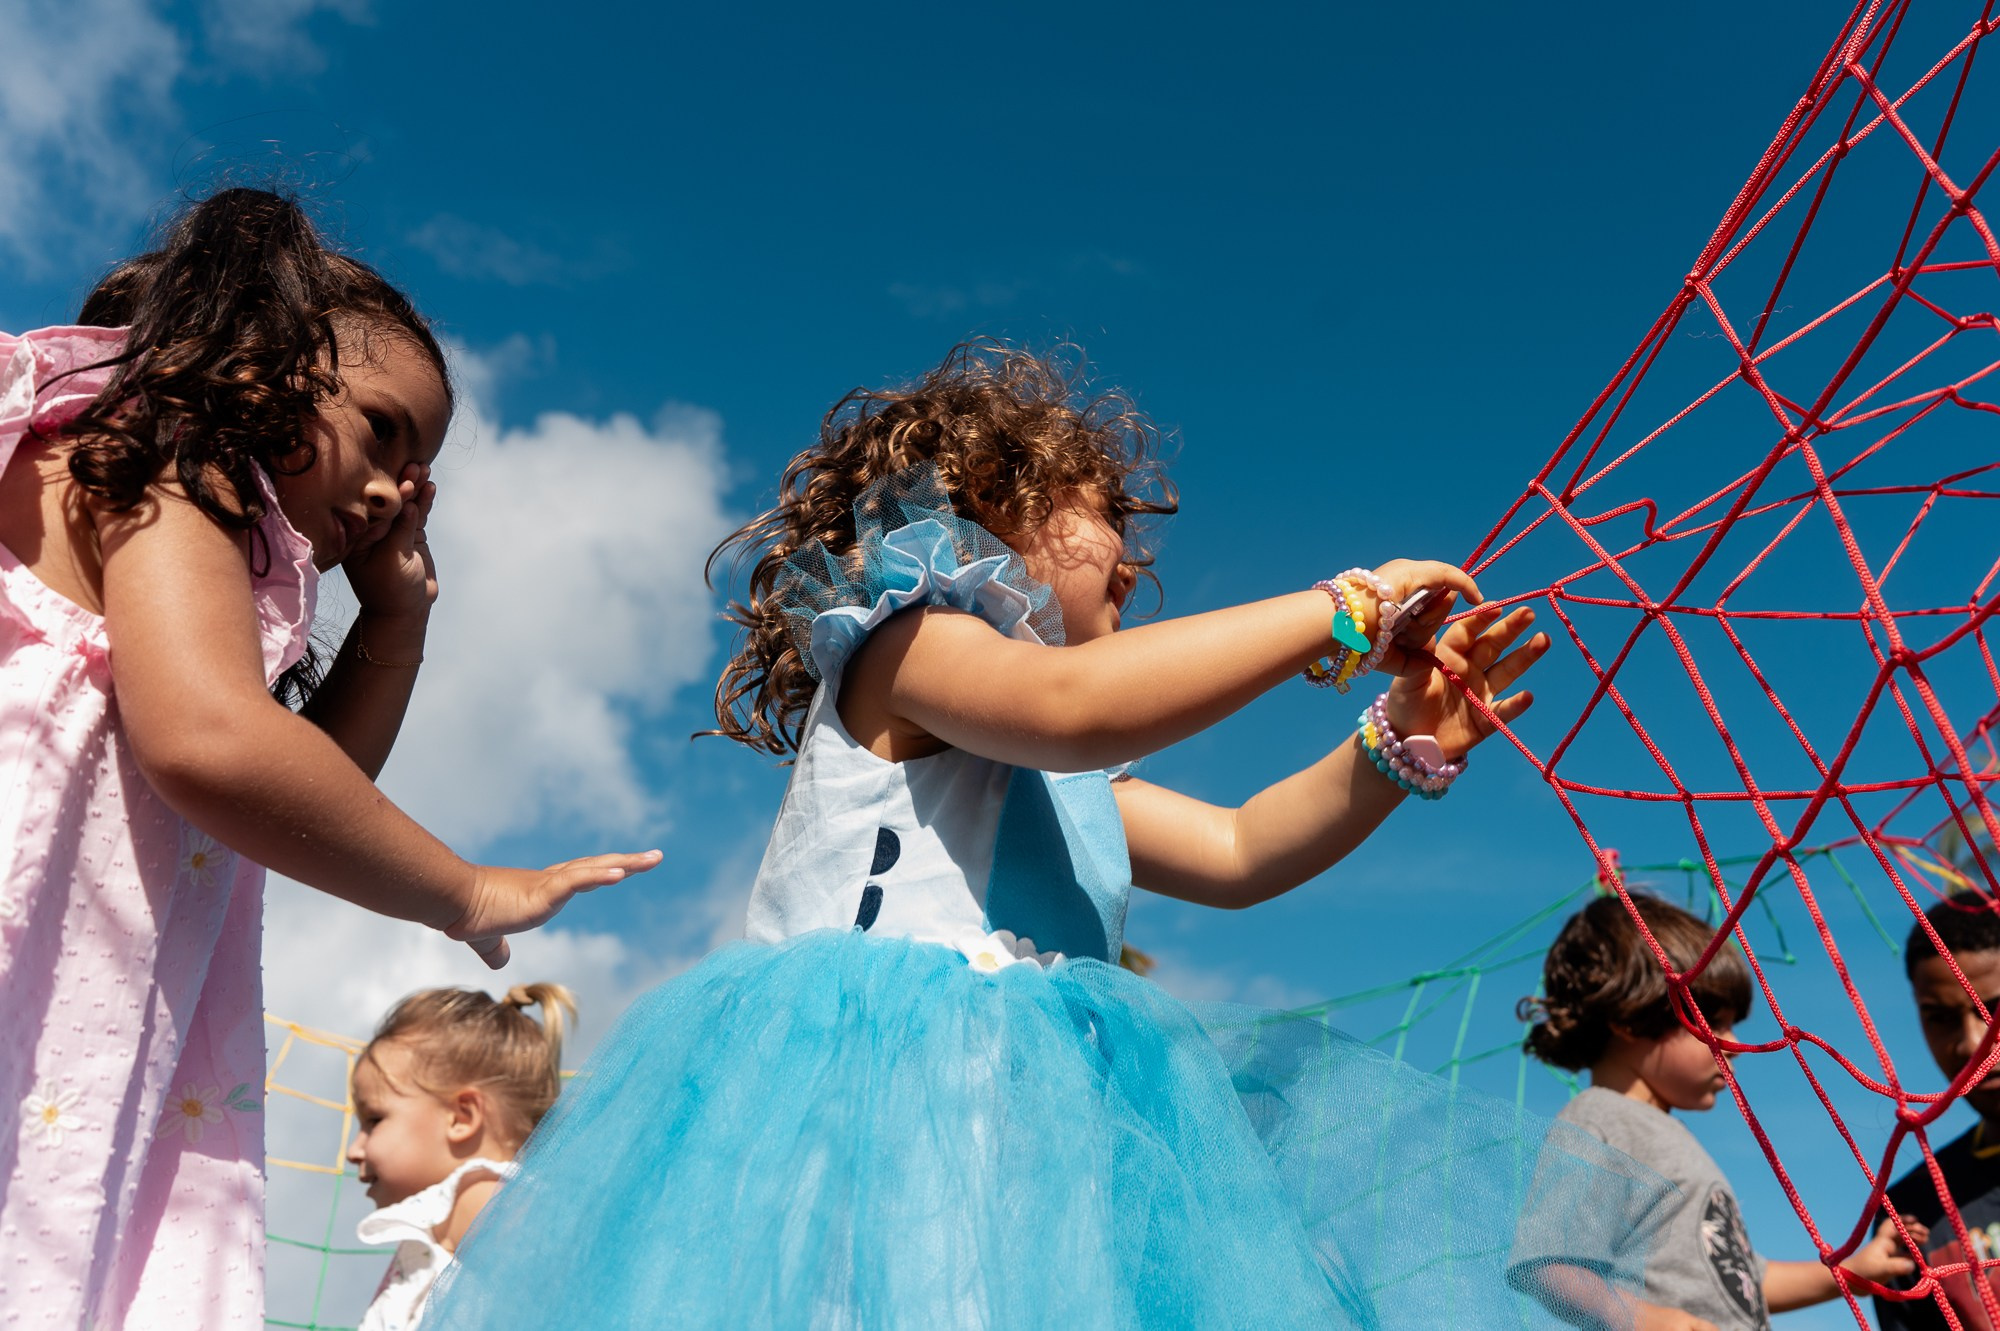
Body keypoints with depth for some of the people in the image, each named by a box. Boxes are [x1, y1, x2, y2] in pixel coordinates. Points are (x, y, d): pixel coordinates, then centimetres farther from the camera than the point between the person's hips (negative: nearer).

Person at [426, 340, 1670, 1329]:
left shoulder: (1075, 784, 28)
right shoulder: (902, 641, 2)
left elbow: (1239, 852, 25)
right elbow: (1070, 707, -18)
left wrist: (1403, 742, 12)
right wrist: (1338, 613, -13)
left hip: (1025, 1111, 8)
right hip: (877, 1074, -8)